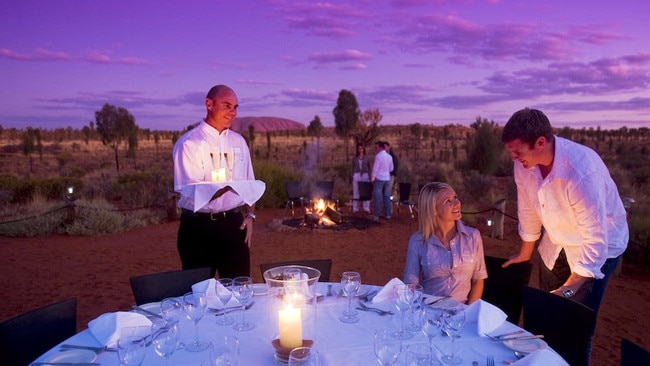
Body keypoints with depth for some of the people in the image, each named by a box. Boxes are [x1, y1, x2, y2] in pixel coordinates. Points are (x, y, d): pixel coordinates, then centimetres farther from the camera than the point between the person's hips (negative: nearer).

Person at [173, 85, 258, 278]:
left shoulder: (238, 141, 10)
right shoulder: (189, 143, -9)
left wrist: (250, 215, 1)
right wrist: (227, 186, -30)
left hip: (234, 224, 5)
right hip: (199, 226, -4)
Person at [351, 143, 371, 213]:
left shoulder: (367, 158, 4)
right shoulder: (354, 158, 5)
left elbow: (369, 168, 6)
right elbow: (353, 168, 7)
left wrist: (370, 177, -2)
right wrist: (352, 178, 1)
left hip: (365, 175, 0)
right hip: (356, 176, 1)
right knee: (356, 192, 3)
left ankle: (366, 208, 5)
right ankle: (355, 208, 9)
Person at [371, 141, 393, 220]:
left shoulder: (378, 156, -13)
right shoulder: (389, 156, 7)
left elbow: (375, 168, -12)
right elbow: (391, 168, 15)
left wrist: (372, 178, -2)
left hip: (379, 178, -6)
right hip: (387, 178, 6)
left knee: (377, 197, -1)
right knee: (387, 197, 9)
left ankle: (376, 215, -1)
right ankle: (387, 214, 11)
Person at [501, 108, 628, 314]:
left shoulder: (581, 171, -37)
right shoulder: (523, 163, -18)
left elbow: (595, 241, -33)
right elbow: (528, 210, -2)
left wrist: (567, 290, -36)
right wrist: (524, 254, 11)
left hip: (599, 245, -5)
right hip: (556, 243, 6)